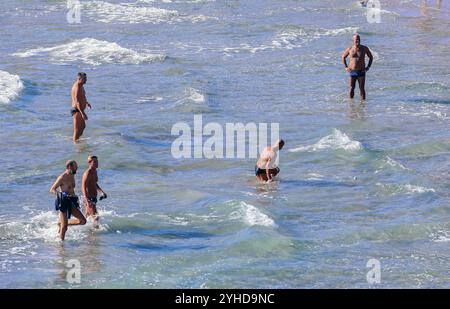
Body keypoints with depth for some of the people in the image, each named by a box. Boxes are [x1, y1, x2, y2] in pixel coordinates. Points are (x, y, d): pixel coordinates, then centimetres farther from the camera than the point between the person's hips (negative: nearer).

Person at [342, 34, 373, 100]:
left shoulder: (364, 48, -2)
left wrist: (368, 67, 1)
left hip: (361, 72, -1)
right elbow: (343, 57, 15)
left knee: (362, 89, -4)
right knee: (352, 88, 3)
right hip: (352, 72, 1)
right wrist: (346, 67, 6)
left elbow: (371, 57, 11)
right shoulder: (350, 49, -1)